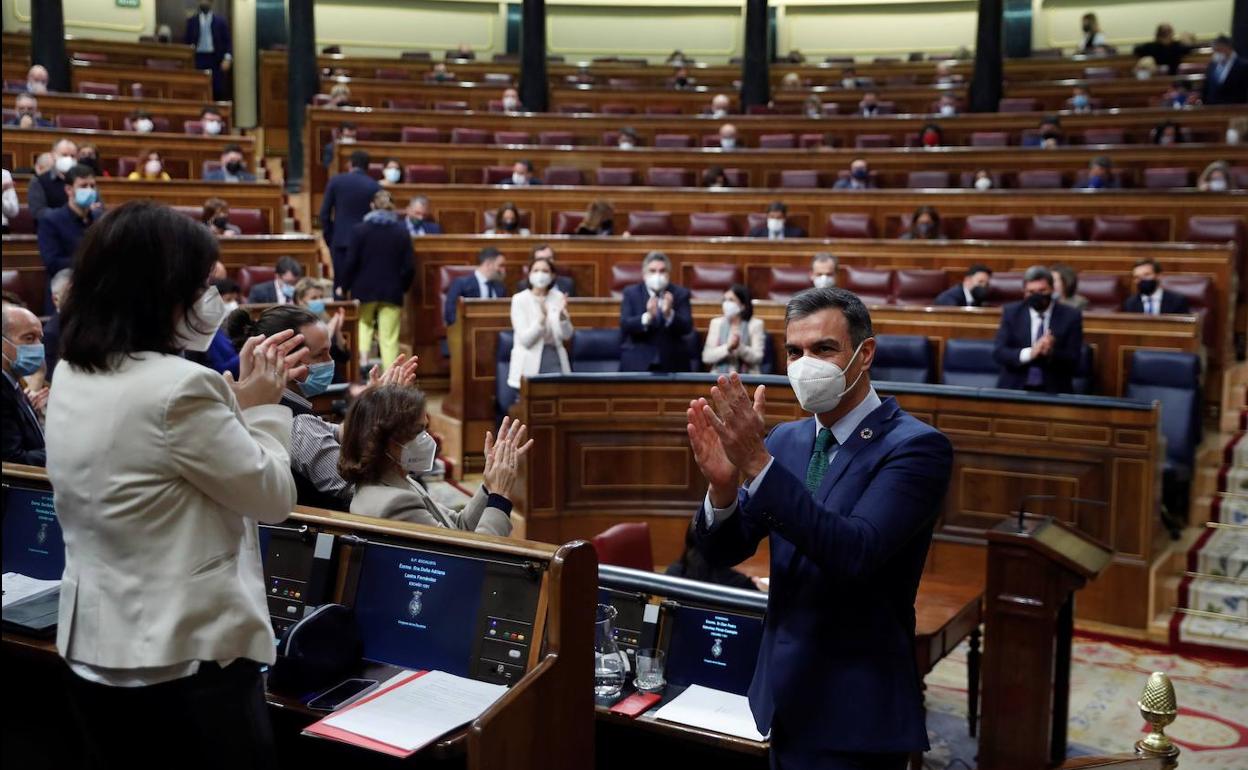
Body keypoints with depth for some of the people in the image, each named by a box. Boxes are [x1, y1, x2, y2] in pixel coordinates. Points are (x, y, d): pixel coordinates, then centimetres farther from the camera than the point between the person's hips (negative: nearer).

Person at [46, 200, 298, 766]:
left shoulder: (69, 379, 4)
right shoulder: (180, 387, -23)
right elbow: (274, 498, -12)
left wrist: (238, 398, 17)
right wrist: (261, 407, 0)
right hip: (186, 656, -8)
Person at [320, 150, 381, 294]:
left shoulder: (336, 181, 1)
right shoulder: (375, 186, -2)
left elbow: (325, 212, 2)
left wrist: (328, 238, 10)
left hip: (340, 240, 1)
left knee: (340, 283, 4)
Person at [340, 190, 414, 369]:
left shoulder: (360, 229, -4)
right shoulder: (402, 231, 0)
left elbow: (350, 262, -7)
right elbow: (410, 266, -2)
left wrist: (344, 286, 6)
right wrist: (403, 287, 13)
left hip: (364, 289, 0)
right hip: (392, 291, 0)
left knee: (364, 325, 21)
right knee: (389, 339, 2)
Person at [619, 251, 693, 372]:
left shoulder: (680, 293, 4)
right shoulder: (631, 293, 4)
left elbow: (687, 327, -7)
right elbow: (624, 325, -10)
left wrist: (669, 314, -27)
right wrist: (647, 317, -28)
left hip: (671, 364, 1)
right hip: (637, 363, -1)